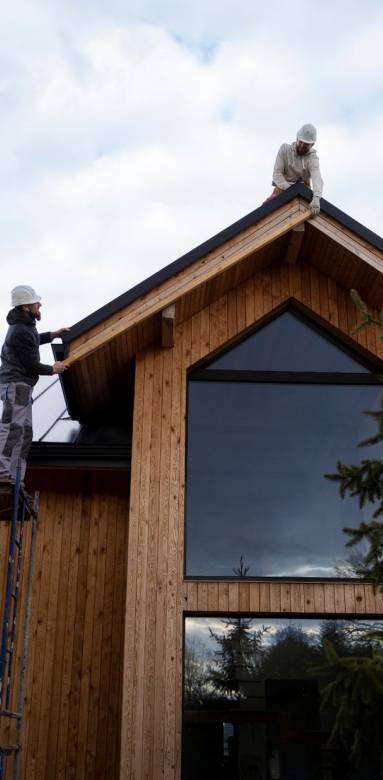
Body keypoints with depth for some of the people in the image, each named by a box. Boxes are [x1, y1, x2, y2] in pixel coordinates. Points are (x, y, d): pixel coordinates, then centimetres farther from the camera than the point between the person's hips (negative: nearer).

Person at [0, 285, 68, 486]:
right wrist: (53, 369, -1)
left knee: (25, 431, 10)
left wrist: (53, 334, 35)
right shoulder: (21, 332, -17)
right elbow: (31, 365, -16)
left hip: (20, 386, 11)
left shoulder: (23, 325, 15)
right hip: (16, 385, -11)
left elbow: (32, 340, 40)